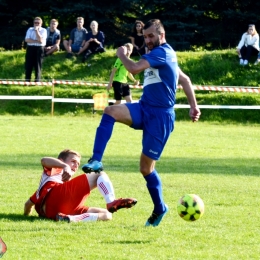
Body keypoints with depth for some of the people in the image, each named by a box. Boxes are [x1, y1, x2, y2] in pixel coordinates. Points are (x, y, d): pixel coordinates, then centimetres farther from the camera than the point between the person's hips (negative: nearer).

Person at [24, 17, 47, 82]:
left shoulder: (43, 30, 1)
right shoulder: (30, 29, 11)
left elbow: (40, 40, -13)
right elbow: (27, 40, -2)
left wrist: (36, 30, -12)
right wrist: (36, 41, -12)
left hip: (39, 49, -3)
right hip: (30, 48, 3)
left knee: (38, 66, -2)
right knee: (28, 65, 1)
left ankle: (37, 81, 2)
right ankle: (27, 81, 5)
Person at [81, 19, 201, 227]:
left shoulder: (163, 52, -13)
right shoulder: (157, 55, 17)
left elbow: (134, 68, -23)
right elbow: (184, 79, 26)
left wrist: (122, 55, -3)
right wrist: (194, 106, 22)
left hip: (160, 116, -9)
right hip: (144, 109, 9)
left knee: (146, 168, -4)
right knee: (110, 111, -20)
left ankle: (160, 208, 16)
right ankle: (96, 161, -24)